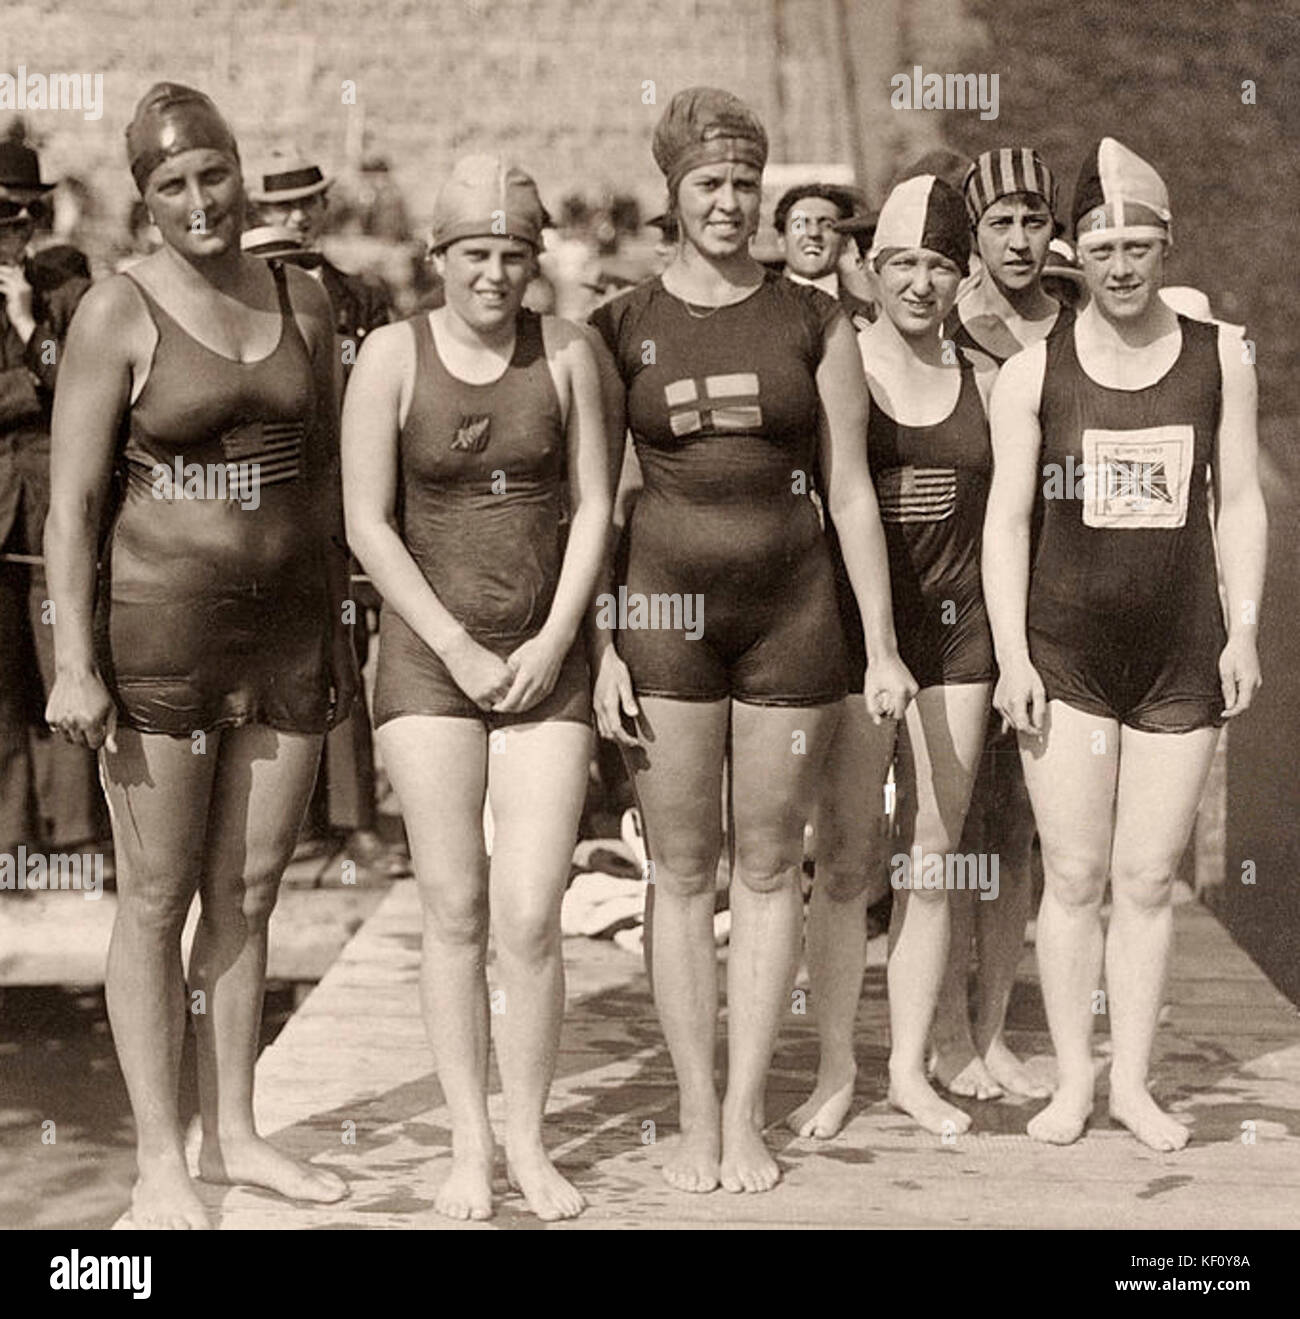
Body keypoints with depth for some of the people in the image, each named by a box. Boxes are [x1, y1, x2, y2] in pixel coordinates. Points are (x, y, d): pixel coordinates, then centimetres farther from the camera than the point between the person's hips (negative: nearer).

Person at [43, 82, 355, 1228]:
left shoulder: (302, 303, 8)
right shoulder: (119, 314, -6)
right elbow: (74, 500, -8)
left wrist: (336, 632, 13)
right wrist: (76, 662, -13)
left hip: (288, 629, 5)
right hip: (162, 626, -4)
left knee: (248, 891, 11)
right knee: (156, 899, 3)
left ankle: (234, 1133, 23)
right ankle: (159, 1160, 12)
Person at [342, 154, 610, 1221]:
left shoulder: (566, 351, 2)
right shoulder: (393, 355, -3)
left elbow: (593, 506, 4)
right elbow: (368, 523, -4)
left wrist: (554, 641, -6)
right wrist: (460, 651, -8)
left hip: (546, 660, 1)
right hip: (429, 654, -1)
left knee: (531, 917, -5)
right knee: (453, 909, 0)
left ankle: (530, 1141, 11)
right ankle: (470, 1143, 14)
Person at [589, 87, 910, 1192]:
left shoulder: (814, 321, 5)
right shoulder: (622, 328, 4)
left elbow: (850, 490, 5)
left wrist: (882, 645, 1)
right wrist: (600, 649, -4)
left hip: (792, 606, 1)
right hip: (667, 607, 0)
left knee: (769, 868, 4)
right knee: (682, 872, 3)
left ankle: (747, 1116, 13)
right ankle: (696, 1116, 12)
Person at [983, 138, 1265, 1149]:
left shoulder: (1219, 356, 5)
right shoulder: (1033, 371, 0)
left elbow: (1240, 503, 7)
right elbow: (1007, 518, 0)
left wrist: (1244, 633, 0)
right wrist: (1012, 656, -6)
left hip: (1182, 654, 1)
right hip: (1066, 650, -1)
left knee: (1149, 879, 6)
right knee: (1073, 876, 2)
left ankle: (1133, 1082, 17)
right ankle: (1073, 1080, 14)